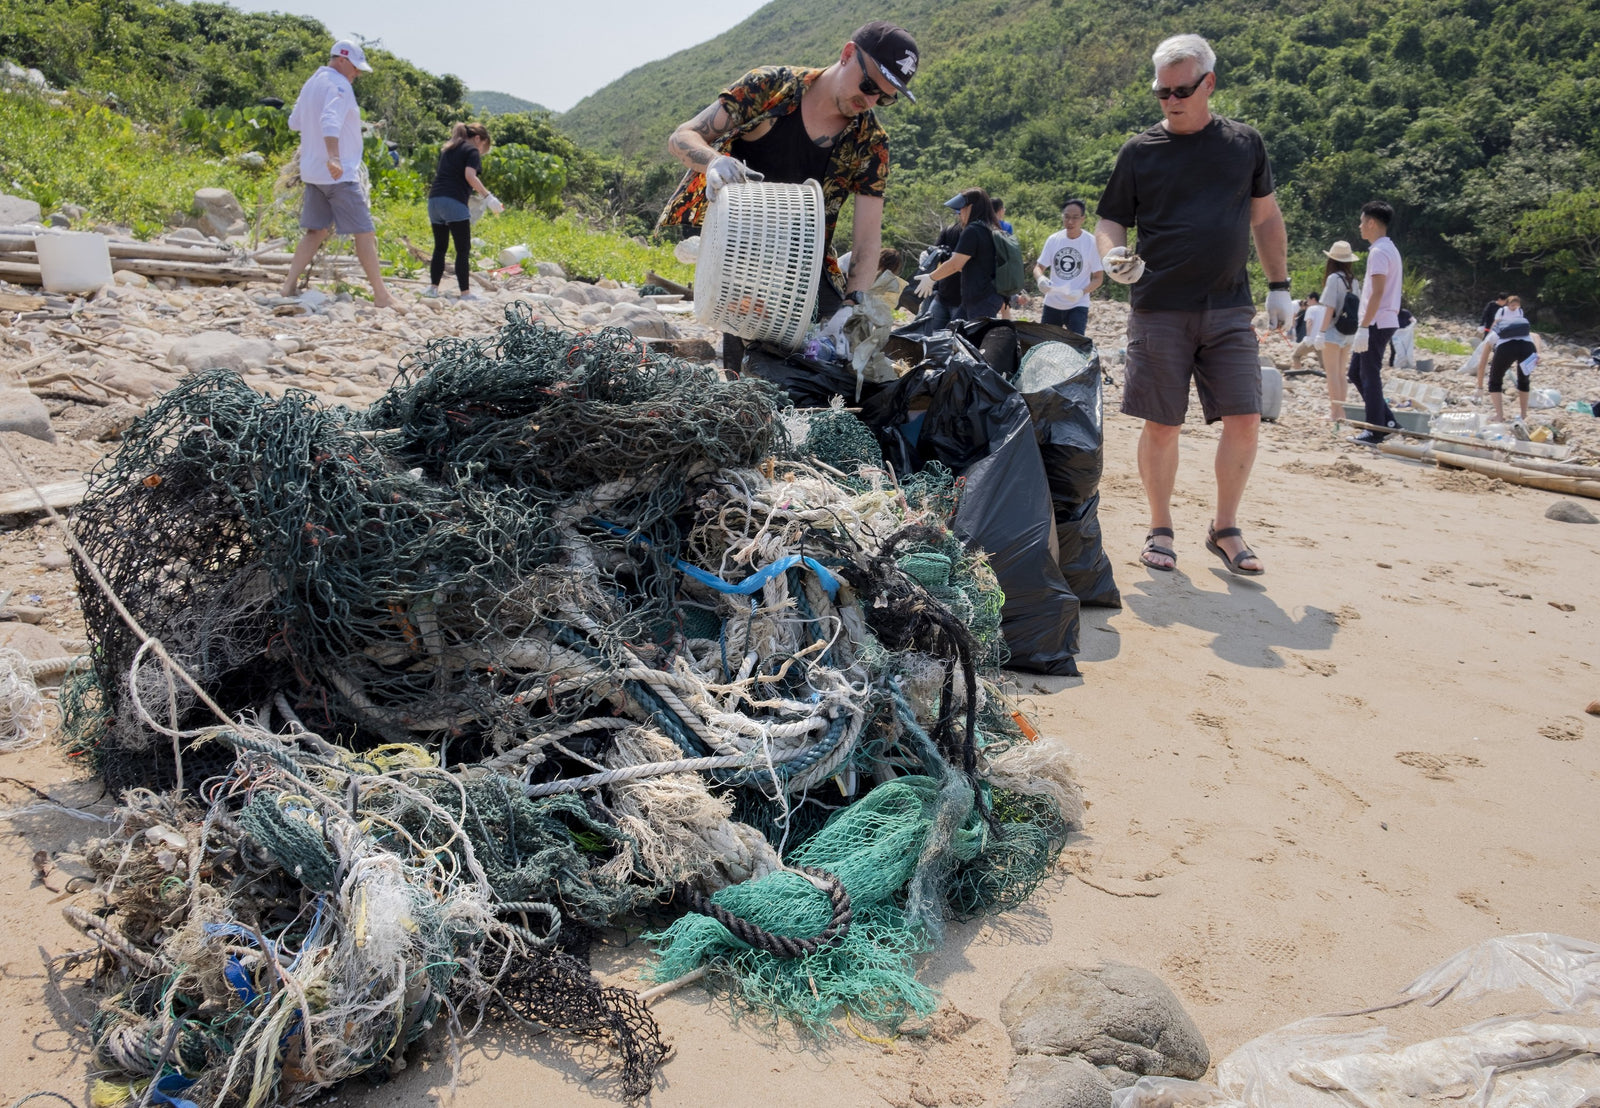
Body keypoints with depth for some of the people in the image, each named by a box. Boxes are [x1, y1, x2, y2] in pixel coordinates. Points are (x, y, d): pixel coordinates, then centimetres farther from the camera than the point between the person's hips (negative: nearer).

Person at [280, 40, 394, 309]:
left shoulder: (311, 83, 17)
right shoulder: (338, 84, -12)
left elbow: (294, 122, 26)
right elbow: (330, 120, -29)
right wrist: (333, 157, -41)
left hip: (312, 172, 9)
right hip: (338, 173, -9)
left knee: (317, 230, 13)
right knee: (364, 231, -5)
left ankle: (289, 286, 7)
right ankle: (382, 296, -5)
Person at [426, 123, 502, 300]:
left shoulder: (447, 148, 24)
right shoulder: (472, 151, 1)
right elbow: (470, 176, -13)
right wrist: (488, 196, -15)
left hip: (434, 199, 7)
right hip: (454, 201, -7)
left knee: (440, 247, 13)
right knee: (463, 249, -4)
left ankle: (433, 287, 9)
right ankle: (465, 292, -6)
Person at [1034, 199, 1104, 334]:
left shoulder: (1092, 243, -6)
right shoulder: (1053, 240, 2)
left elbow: (1098, 278, -4)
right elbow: (1038, 267, 7)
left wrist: (1082, 292, -23)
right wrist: (1041, 278, -18)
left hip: (1078, 306, -4)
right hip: (1052, 304, 4)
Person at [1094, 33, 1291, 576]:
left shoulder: (1245, 143, 9)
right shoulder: (1140, 151, 3)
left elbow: (1265, 217, 16)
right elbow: (1110, 221, 7)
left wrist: (1279, 287, 13)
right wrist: (1113, 256, -15)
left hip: (1230, 309, 2)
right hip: (1159, 309, -2)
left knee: (1245, 421, -3)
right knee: (1161, 425, 1)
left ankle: (1225, 529, 13)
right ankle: (1160, 529, 17)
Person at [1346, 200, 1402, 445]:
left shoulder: (1379, 251, -14)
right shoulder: (1389, 249, 18)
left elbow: (1377, 292, -21)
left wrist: (1363, 326, -23)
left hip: (1377, 323, -10)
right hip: (1382, 322, 10)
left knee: (1369, 376, -4)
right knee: (1356, 372, 13)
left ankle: (1375, 432, 1)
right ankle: (1386, 420, 14)